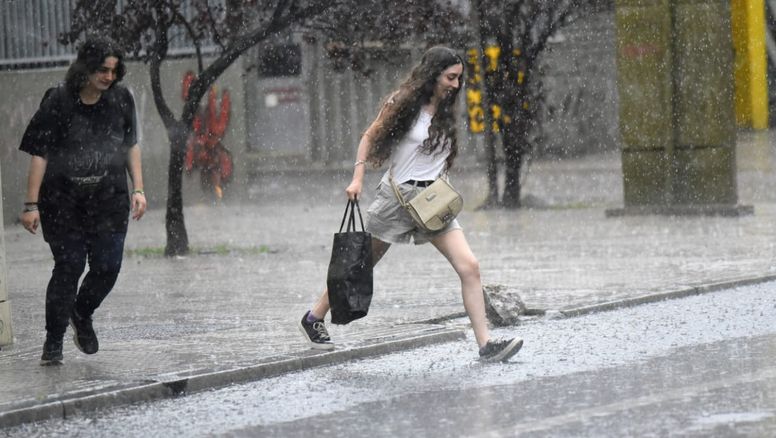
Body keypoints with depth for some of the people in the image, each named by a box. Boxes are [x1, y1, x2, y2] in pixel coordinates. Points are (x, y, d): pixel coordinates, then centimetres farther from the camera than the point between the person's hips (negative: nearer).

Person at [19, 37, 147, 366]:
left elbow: (131, 146, 14)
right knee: (68, 267, -4)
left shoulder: (121, 99, 2)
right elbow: (39, 154, -9)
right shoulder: (58, 102, -11)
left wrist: (138, 189, 7)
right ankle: (54, 341, 8)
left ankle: (82, 316, 29)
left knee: (107, 267, -1)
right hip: (63, 200, -4)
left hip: (109, 199, 4)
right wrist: (31, 205, -12)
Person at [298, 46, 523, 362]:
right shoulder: (404, 103, -6)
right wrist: (358, 177, -8)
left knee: (469, 267, -11)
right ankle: (313, 319, 26)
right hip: (398, 194, -5)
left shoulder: (445, 112, 11)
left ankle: (485, 345, -14)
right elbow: (369, 137, 0)